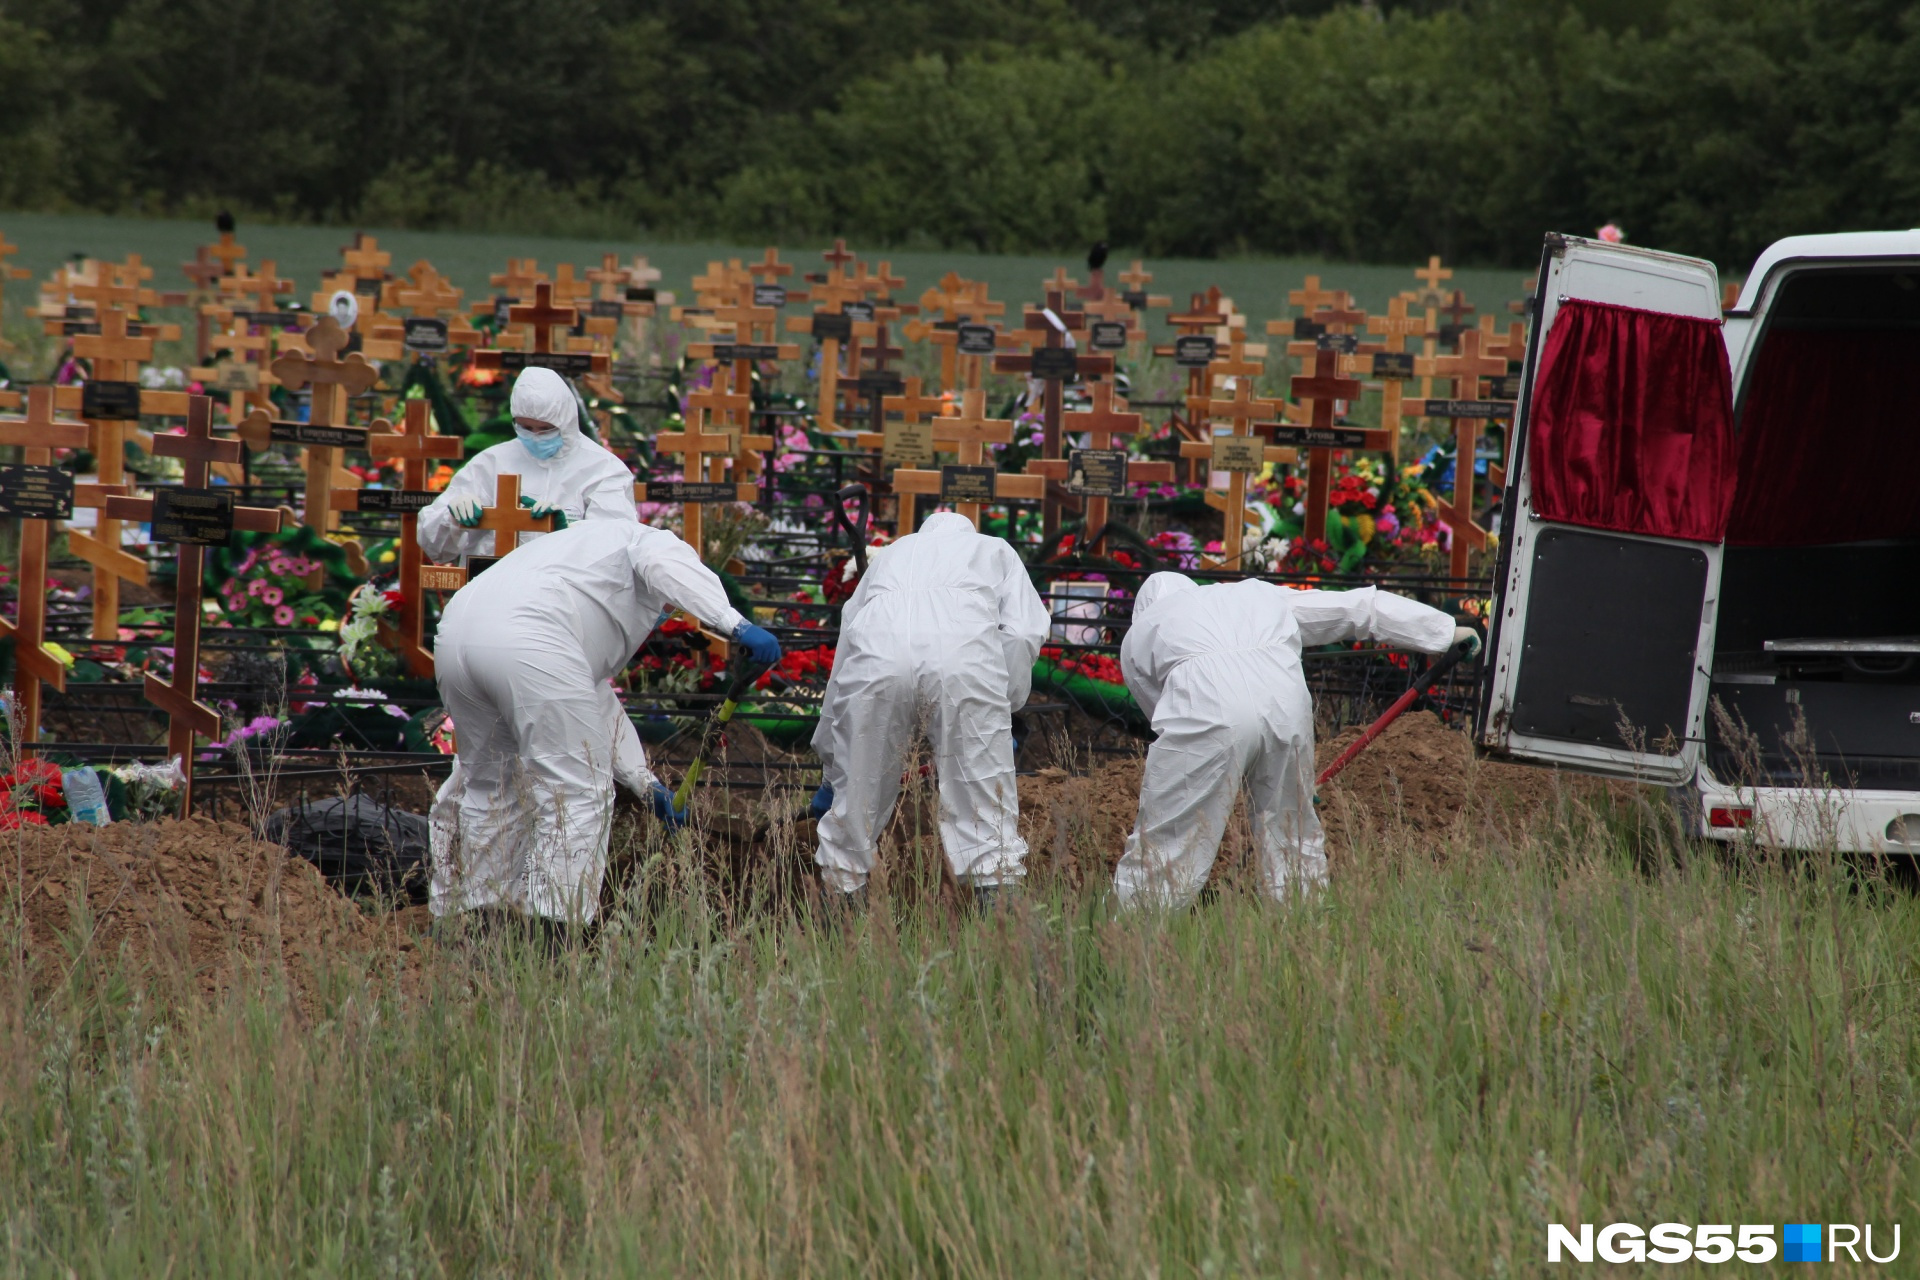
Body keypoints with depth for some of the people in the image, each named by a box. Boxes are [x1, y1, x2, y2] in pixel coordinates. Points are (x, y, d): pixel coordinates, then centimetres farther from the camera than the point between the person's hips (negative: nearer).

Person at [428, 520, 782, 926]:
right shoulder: (651, 541, 21)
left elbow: (596, 697, 41)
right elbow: (666, 564, -7)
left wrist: (646, 783, 38)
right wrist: (736, 624, -18)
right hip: (525, 638, -8)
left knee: (487, 782, 25)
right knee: (577, 791, -1)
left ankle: (463, 915, 31)